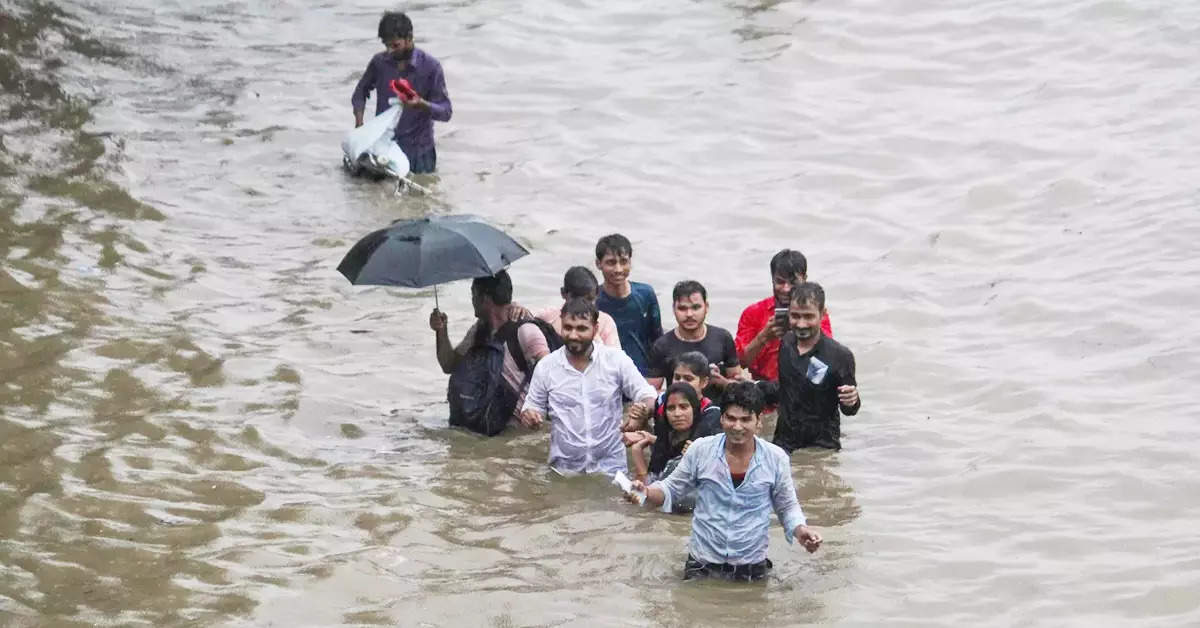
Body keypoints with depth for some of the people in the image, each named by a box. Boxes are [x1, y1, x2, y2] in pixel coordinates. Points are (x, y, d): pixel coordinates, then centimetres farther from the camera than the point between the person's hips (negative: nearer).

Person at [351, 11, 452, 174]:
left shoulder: (430, 66, -13)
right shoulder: (379, 62, -3)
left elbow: (446, 112, -11)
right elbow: (360, 92, 12)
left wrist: (421, 104, -31)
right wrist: (359, 122, -5)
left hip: (417, 149, -3)